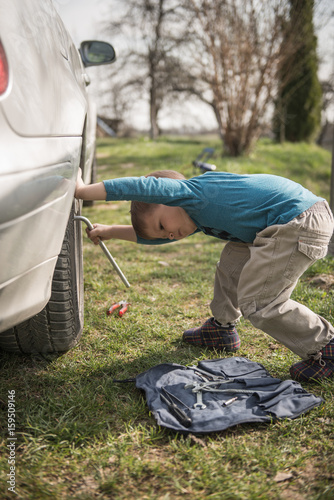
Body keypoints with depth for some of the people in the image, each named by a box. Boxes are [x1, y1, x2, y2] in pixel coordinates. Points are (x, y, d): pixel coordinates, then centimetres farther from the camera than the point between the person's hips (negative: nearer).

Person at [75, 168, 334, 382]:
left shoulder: (192, 192, -11)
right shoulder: (198, 216, 17)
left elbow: (143, 187, -22)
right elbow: (153, 236, 28)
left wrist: (84, 191, -14)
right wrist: (110, 231, 27)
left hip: (300, 224, -11)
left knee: (257, 302, -9)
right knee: (234, 260, 22)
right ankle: (221, 328, 35)